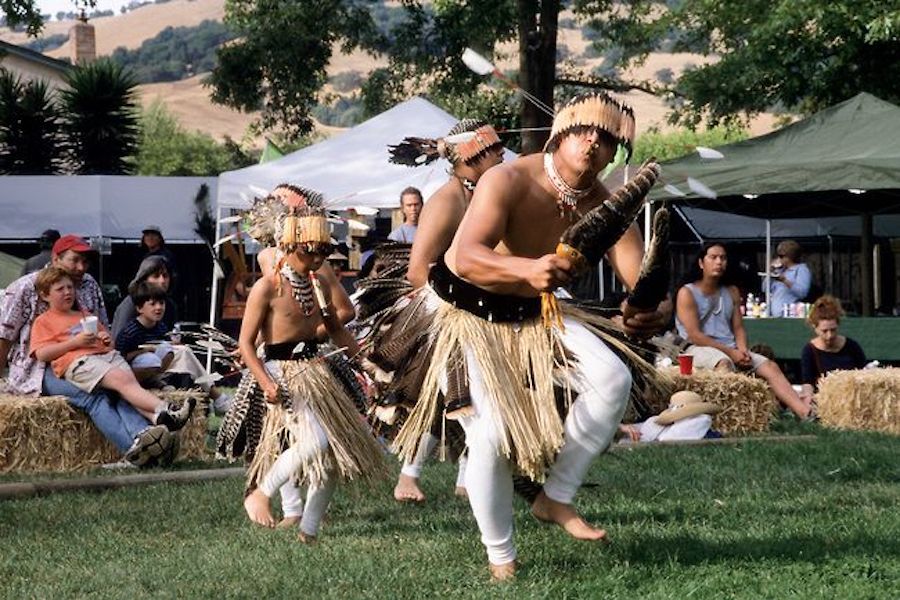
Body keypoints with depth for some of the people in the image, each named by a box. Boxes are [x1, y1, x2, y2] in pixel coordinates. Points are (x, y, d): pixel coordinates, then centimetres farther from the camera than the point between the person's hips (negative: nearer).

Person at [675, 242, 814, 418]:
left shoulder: (732, 292, 19)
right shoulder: (687, 293, -1)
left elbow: (738, 328, 14)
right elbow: (694, 335, -10)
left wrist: (742, 349, -9)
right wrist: (730, 352, -15)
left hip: (731, 351, 6)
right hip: (699, 350, -6)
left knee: (770, 366, -16)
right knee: (723, 362, -39)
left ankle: (803, 410, -33)